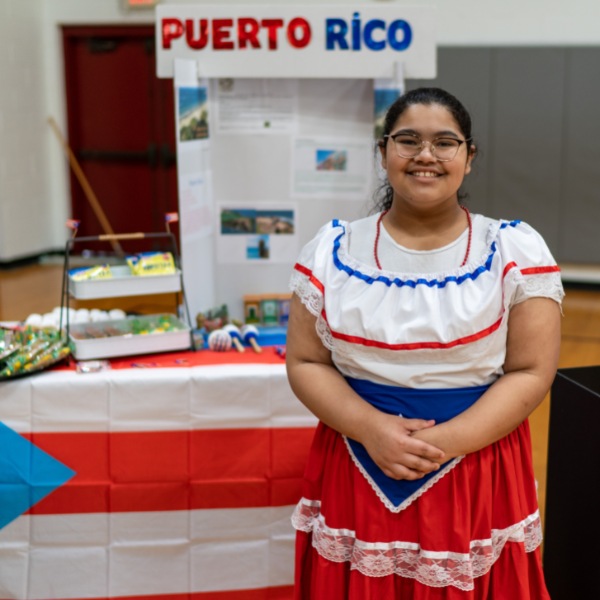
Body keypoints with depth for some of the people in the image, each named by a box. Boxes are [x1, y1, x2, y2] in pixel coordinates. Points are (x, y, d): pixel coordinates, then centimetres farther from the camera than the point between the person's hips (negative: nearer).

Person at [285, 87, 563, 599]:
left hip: (476, 480, -1)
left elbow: (532, 372, -6)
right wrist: (371, 428, -16)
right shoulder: (333, 250, 1)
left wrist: (443, 443, -17)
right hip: (357, 475, 1)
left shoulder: (516, 250, -3)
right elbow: (305, 363, 1)